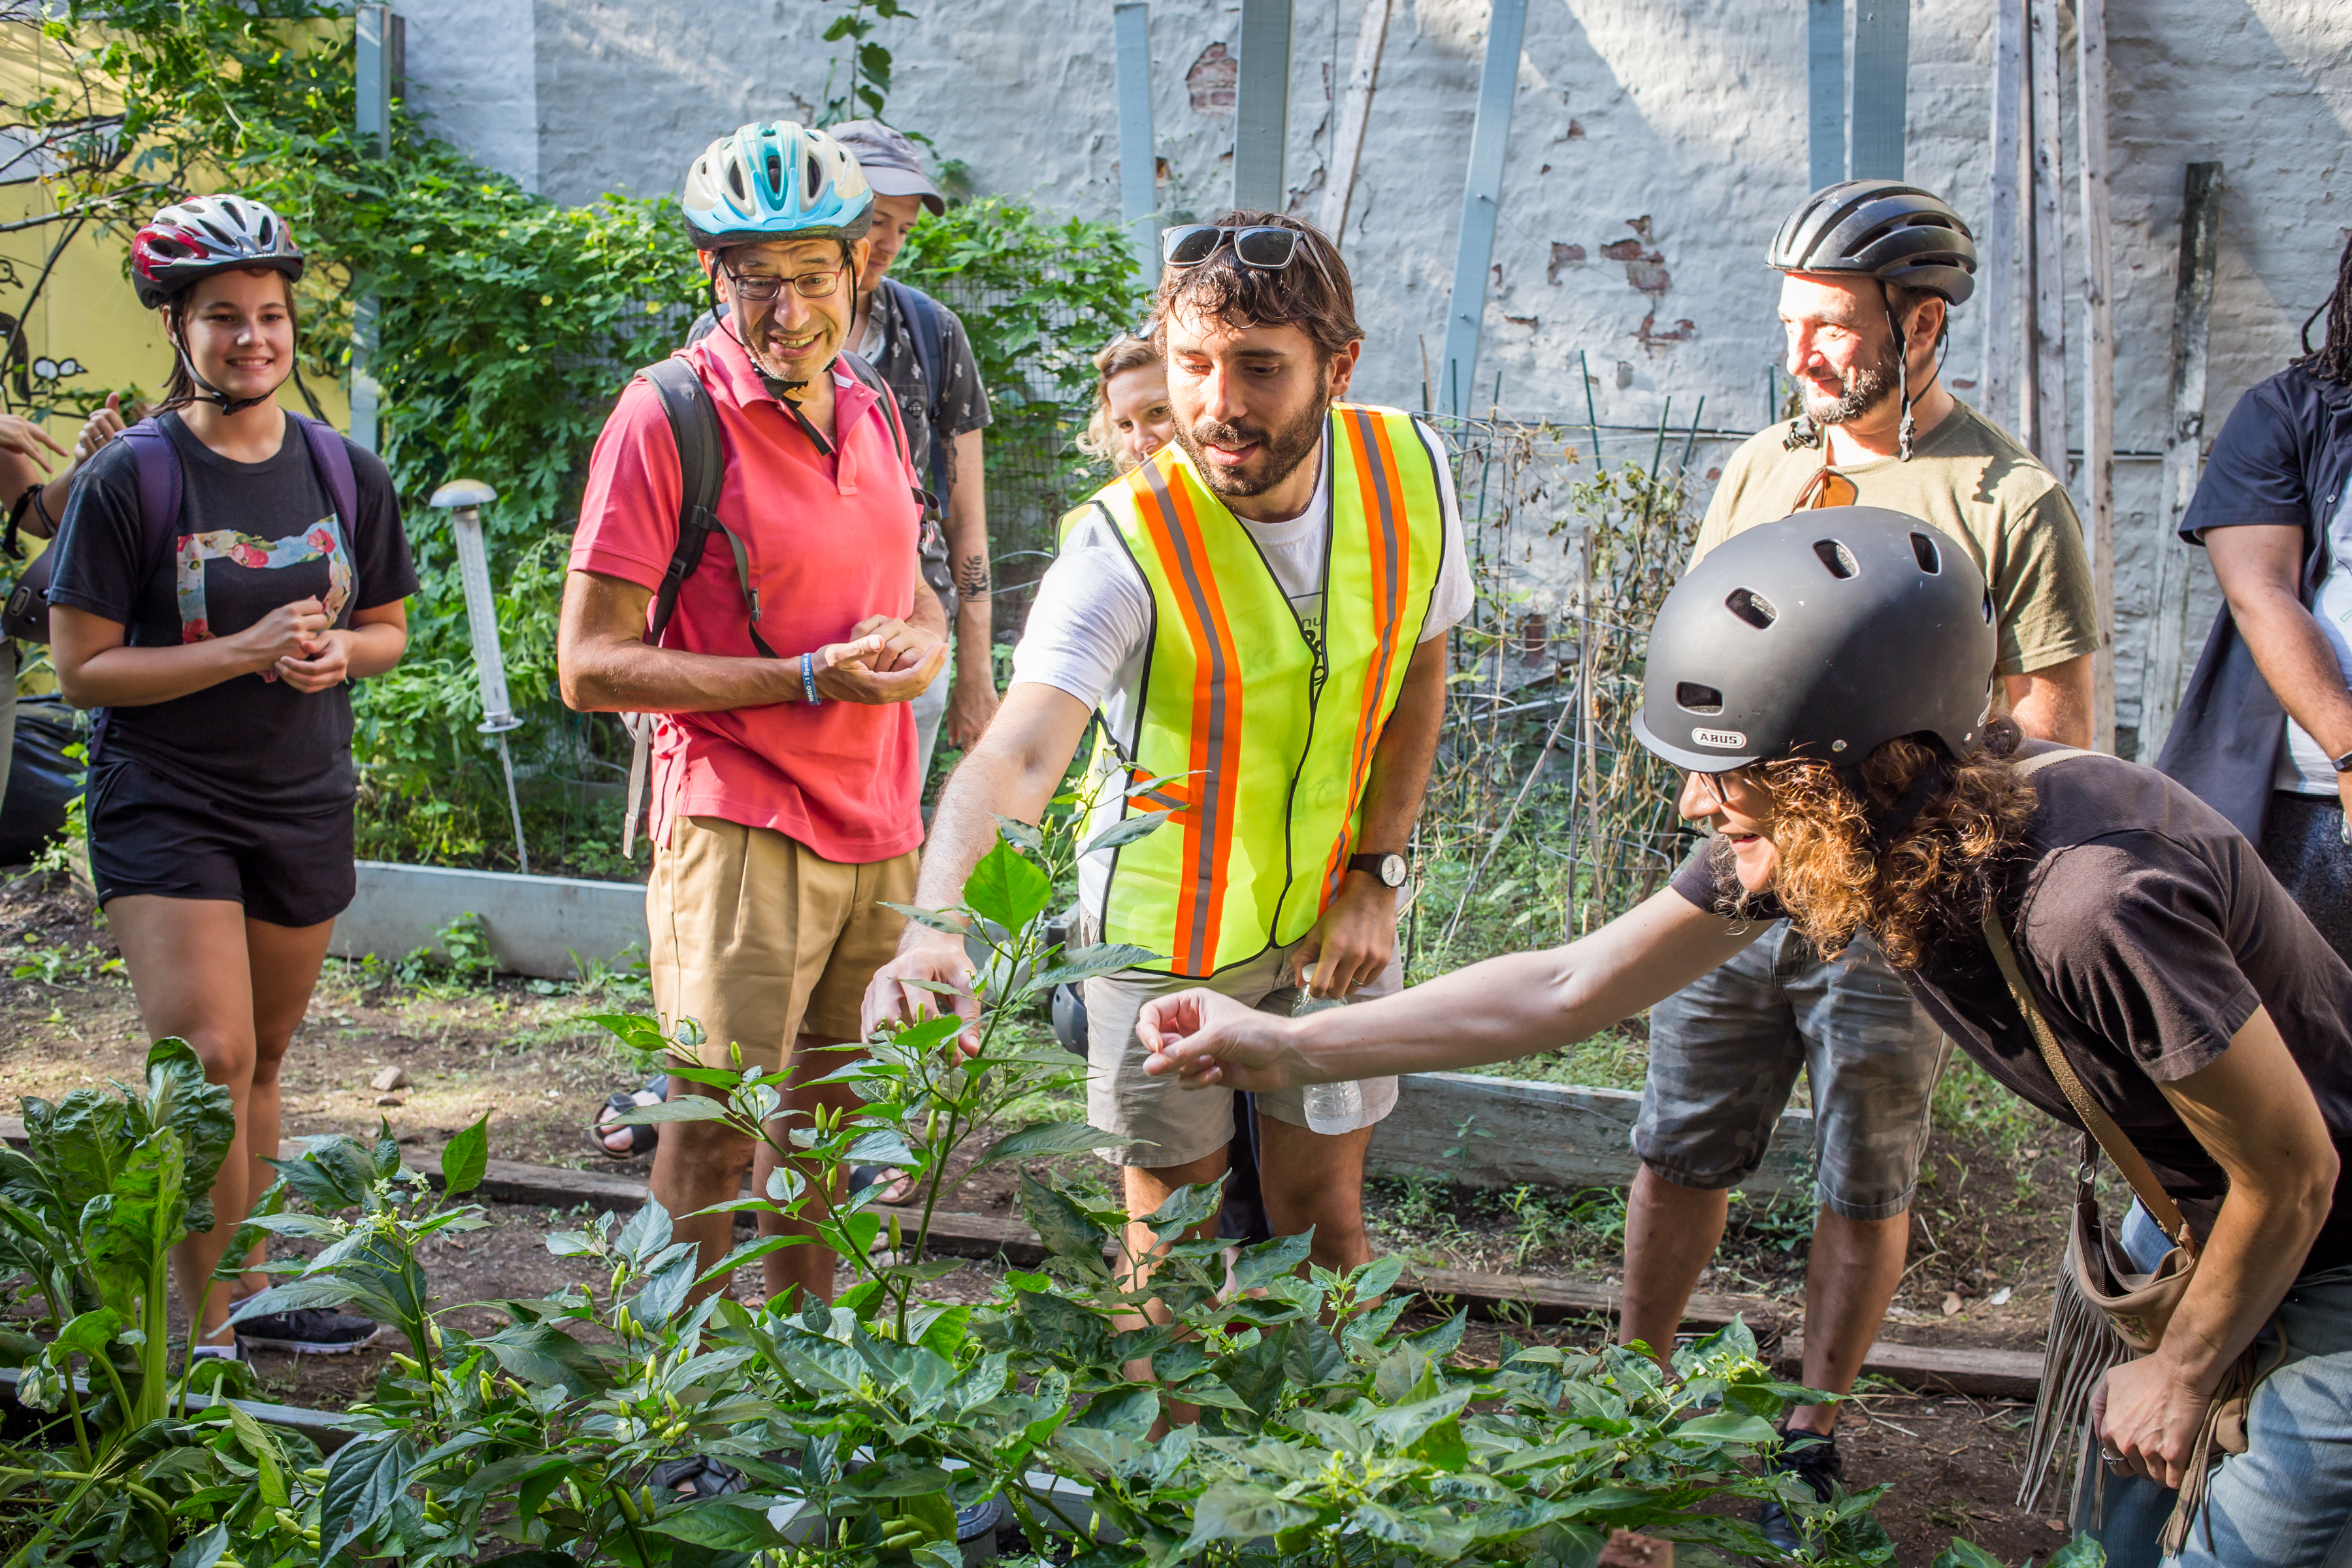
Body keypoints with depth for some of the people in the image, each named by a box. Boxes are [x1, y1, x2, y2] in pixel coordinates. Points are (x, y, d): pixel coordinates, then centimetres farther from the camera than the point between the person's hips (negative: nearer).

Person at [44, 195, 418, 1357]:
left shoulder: (344, 473, 4)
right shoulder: (129, 479, -9)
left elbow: (388, 629, 14)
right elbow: (81, 669, -10)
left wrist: (336, 651, -10)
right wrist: (244, 652, -21)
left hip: (304, 804, 5)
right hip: (164, 809, -4)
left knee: (261, 1060, 13)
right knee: (210, 1057, -14)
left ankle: (247, 1292, 26)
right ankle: (205, 1328, -5)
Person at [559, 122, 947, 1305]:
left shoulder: (869, 410, 10)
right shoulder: (664, 419, -12)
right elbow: (590, 665, -15)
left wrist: (920, 643, -2)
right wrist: (810, 680, -20)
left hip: (879, 828, 7)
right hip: (739, 824, -6)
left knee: (825, 1117, 16)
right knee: (713, 1128, -3)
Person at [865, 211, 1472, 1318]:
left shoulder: (1406, 473, -14)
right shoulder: (1124, 544, -28)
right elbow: (1015, 754, -42)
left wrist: (1377, 875, -2)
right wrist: (934, 926, -60)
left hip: (1330, 914, 3)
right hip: (1165, 928, -3)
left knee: (1324, 1214, 13)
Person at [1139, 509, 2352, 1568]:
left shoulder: (2094, 905, -40)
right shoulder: (1806, 833, -17)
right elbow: (1571, 988, -8)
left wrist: (2180, 1373, -9)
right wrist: (1288, 1048, -12)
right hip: (2184, 1204, 7)